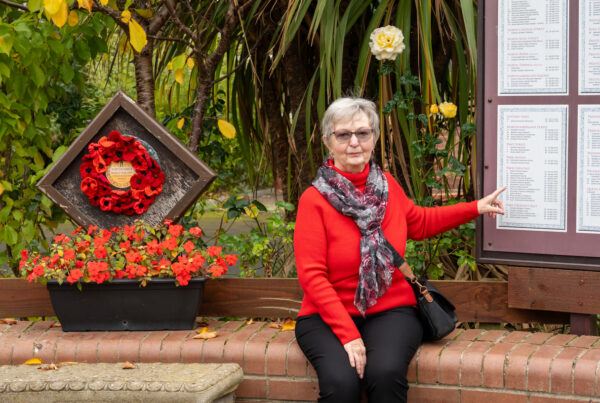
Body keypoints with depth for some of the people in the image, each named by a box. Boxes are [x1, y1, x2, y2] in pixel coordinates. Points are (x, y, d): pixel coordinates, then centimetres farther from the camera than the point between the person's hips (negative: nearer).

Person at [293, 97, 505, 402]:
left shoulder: (386, 185, 6)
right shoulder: (314, 199, -8)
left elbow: (419, 223, 28)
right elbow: (312, 276, -12)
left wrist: (476, 208, 24)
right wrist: (348, 335, -20)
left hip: (390, 310, 3)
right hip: (327, 316, -3)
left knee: (386, 372, -30)